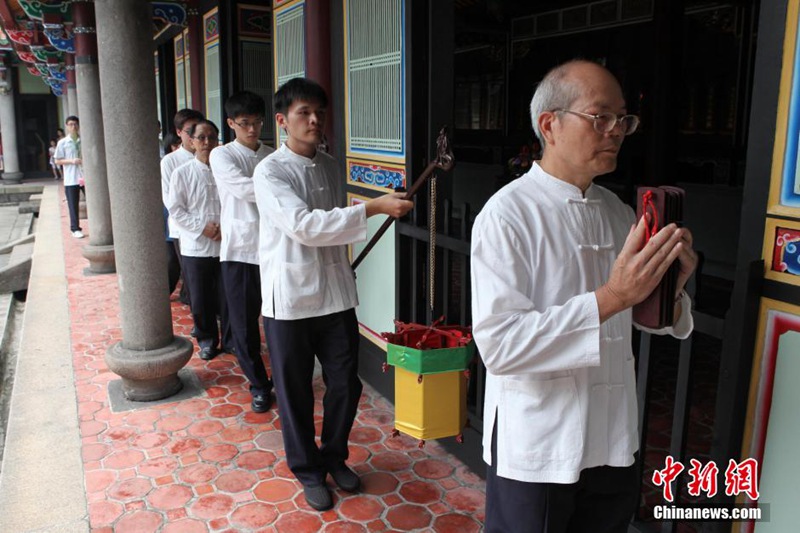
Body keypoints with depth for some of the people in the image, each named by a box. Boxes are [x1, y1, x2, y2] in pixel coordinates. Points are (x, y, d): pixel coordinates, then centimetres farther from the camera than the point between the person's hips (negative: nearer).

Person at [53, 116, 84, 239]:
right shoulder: (62, 143, 1)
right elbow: (57, 161, 1)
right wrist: (72, 161, -14)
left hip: (85, 176, 2)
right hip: (71, 179, -2)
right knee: (73, 205, 1)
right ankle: (75, 229, 8)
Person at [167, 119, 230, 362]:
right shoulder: (182, 173, 0)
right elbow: (175, 209, -1)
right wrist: (202, 227, -11)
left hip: (225, 245, 0)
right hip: (195, 246, 0)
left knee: (227, 296, 5)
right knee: (200, 299, 8)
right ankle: (206, 340, 26)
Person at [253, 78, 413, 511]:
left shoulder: (330, 166, 9)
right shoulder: (270, 172, -11)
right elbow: (303, 225, -26)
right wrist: (373, 208, -30)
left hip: (335, 293, 5)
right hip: (290, 299, -5)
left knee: (345, 383, 11)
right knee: (295, 392, 9)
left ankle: (334, 456, 35)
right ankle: (307, 469, 31)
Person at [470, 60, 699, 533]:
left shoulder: (619, 213, 4)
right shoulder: (508, 214, -18)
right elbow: (498, 344, -26)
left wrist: (668, 285, -10)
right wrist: (611, 297, -30)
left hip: (615, 440, 7)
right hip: (536, 448, -6)